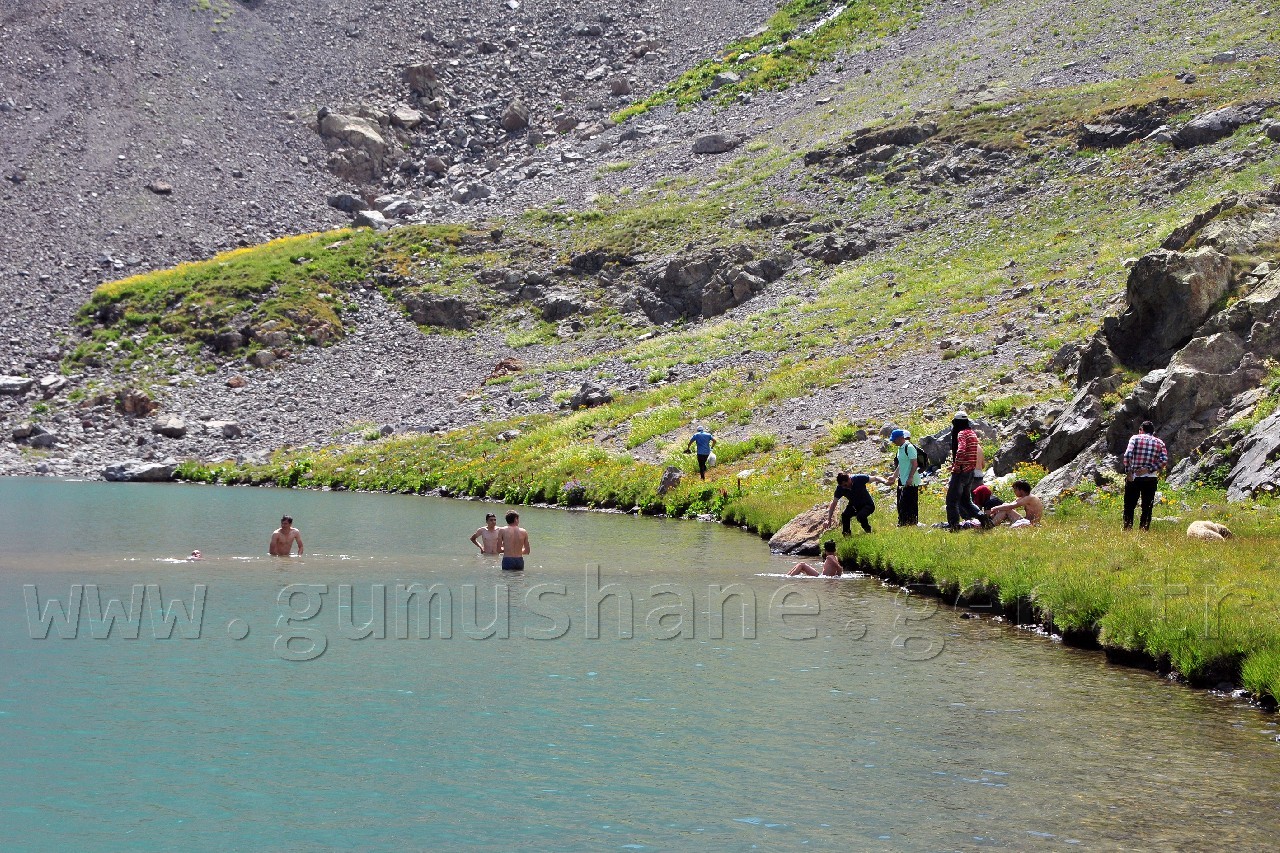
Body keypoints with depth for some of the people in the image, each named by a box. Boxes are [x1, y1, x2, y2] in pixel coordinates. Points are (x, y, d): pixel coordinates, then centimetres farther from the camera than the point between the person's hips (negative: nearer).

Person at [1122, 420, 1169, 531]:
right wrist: (1149, 469, -6)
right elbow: (1164, 460, -5)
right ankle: (1144, 530, 4)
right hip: (1151, 479, 2)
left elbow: (1128, 455, -13)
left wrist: (1128, 472, -7)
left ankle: (1127, 529, 5)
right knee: (1147, 508, 7)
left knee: (1129, 506, 7)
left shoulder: (1136, 438, 1)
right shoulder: (1159, 443, 9)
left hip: (1134, 478, -2)